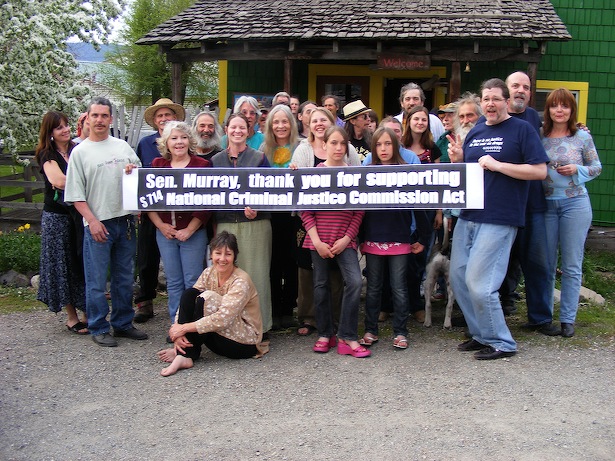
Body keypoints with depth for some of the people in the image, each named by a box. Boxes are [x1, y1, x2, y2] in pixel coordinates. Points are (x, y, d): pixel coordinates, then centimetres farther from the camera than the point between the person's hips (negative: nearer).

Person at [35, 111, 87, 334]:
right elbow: (58, 181, -19)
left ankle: (87, 312, 13)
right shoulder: (47, 155, -2)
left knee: (85, 263, 4)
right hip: (57, 217, -3)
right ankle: (72, 316, 12)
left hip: (80, 213, 3)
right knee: (64, 265, 3)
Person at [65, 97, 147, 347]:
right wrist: (92, 220, -12)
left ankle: (123, 323, 24)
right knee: (97, 280, 0)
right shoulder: (80, 152, 1)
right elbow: (76, 194, -3)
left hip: (125, 220, 4)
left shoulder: (123, 146, 11)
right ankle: (98, 328, 12)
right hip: (98, 224, -4)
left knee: (124, 277, 12)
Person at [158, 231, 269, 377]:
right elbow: (187, 304, -6)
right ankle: (184, 355, -20)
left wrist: (184, 328, -27)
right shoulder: (209, 273, -1)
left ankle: (185, 354, -16)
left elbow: (223, 319, -30)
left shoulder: (241, 281, -20)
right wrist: (178, 333, -23)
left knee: (207, 298, -25)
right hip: (219, 338, 6)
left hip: (245, 341, -6)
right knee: (189, 294, -13)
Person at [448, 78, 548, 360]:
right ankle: (480, 334, 23)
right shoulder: (475, 133, 15)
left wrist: (497, 165, -16)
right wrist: (457, 161, -1)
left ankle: (501, 342, 8)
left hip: (499, 220, -7)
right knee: (458, 277, 8)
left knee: (479, 283, -10)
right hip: (468, 217, 7)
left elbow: (540, 171, -11)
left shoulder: (521, 130, -4)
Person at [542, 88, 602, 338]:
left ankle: (567, 319, 11)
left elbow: (596, 167, 6)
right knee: (546, 264, 9)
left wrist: (576, 170, -11)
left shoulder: (583, 137, 0)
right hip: (546, 204, 2)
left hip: (575, 204, -2)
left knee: (571, 266, 3)